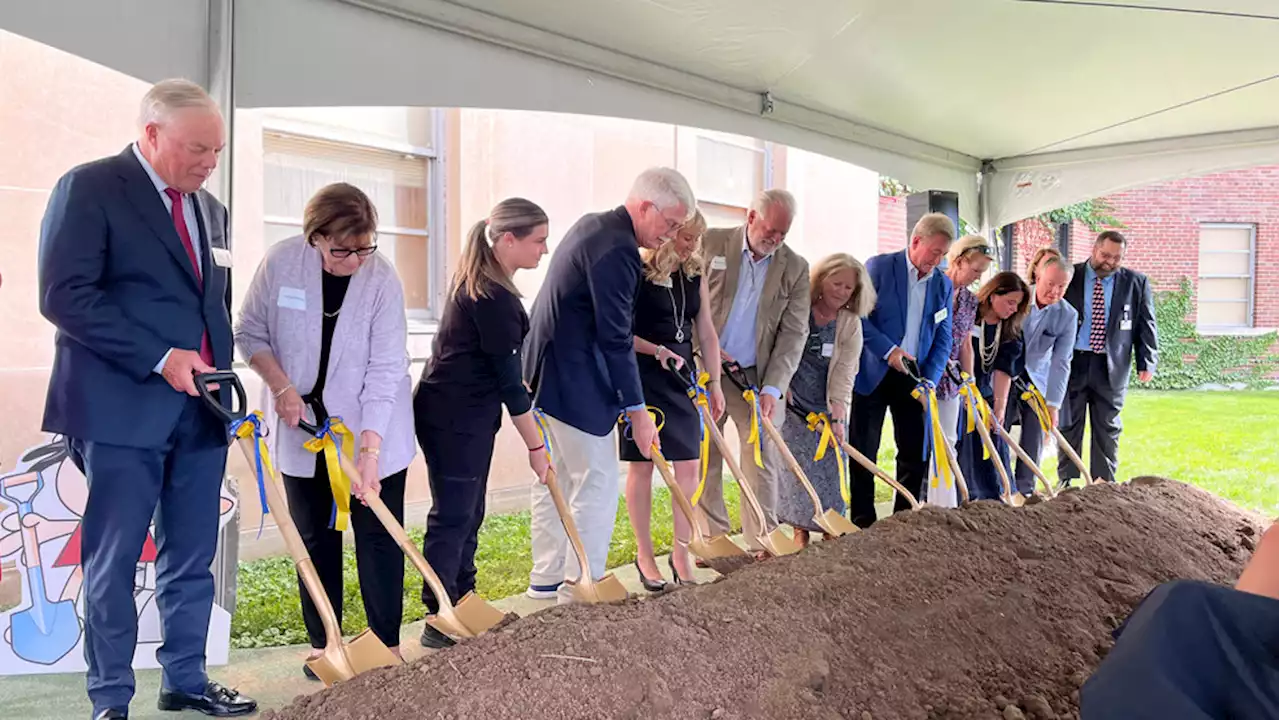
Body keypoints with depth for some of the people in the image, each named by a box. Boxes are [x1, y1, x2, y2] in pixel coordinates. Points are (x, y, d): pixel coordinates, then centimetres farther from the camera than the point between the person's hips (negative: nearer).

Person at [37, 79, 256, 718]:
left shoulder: (210, 209, 16)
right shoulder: (89, 188, -6)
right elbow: (64, 294, -15)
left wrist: (219, 377, 7)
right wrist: (159, 359, -18)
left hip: (199, 409, 6)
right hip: (122, 408, -6)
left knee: (192, 559, 11)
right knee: (113, 562, 3)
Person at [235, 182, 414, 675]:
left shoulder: (382, 279, -18)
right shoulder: (281, 261, -13)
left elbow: (385, 371, -20)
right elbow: (250, 331, 0)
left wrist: (369, 451, -25)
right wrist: (282, 387, -14)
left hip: (372, 432, -2)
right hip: (304, 428, 2)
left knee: (378, 535, 2)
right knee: (315, 537, 10)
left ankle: (387, 643, 12)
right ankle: (322, 643, 22)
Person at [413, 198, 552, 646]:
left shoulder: (476, 283, 10)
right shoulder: (494, 297, -21)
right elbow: (509, 380, -19)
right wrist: (535, 446, -12)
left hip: (465, 415, 10)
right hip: (453, 420, -10)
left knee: (468, 514, 15)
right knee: (453, 516, -2)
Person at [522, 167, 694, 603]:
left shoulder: (593, 225, 11)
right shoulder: (618, 249, -21)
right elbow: (615, 340, -22)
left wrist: (645, 345, 20)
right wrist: (638, 411, -17)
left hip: (549, 370, 11)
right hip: (574, 382, -11)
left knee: (555, 479, 17)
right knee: (598, 484, -2)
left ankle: (546, 578, 28)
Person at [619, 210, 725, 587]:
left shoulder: (696, 275, 6)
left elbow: (706, 333, 10)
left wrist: (714, 382, 8)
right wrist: (657, 350, -23)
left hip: (681, 377, 5)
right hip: (642, 377, -5)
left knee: (689, 468, 2)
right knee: (642, 467, 4)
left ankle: (681, 554, 13)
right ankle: (644, 554, 17)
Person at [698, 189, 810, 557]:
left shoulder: (796, 269, 1)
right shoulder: (712, 243, -1)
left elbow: (794, 333, -3)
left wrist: (772, 388, -13)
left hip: (757, 377, 1)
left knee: (763, 460, 0)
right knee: (704, 460, 4)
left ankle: (762, 542, 9)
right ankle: (713, 540, 15)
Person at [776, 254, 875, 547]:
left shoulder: (851, 324, -3)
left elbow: (845, 373, -10)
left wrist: (838, 417, -17)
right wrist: (780, 385, -10)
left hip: (829, 408, 1)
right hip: (793, 403, -1)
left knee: (830, 469, 0)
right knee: (796, 466, -1)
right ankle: (801, 529, 10)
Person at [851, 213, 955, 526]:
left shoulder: (942, 284, 7)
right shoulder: (878, 267, -7)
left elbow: (943, 339, 7)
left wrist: (929, 382, -5)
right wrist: (888, 350, -18)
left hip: (912, 377, 4)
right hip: (873, 374, -4)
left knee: (916, 452, 4)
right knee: (864, 453, 0)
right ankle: (863, 522, 10)